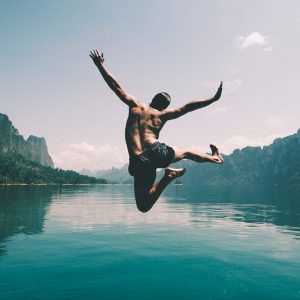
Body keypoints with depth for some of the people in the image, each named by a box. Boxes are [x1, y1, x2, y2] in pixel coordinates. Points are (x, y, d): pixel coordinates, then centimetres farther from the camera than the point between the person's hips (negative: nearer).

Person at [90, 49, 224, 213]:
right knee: (185, 152, 33)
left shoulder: (135, 105, 12)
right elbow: (188, 106, 9)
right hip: (158, 152, 1)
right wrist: (214, 99, 14)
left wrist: (100, 65, 18)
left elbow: (116, 86, 12)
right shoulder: (162, 114, 10)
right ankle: (215, 157, 48)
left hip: (139, 162, -1)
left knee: (144, 206, 3)